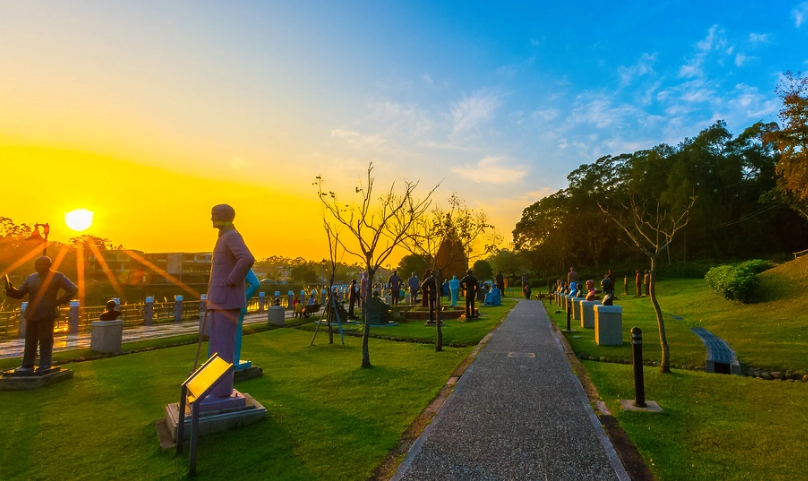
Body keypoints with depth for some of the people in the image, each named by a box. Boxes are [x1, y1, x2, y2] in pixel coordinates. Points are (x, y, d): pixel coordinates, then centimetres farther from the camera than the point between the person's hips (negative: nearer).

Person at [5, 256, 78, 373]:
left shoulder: (57, 276, -1)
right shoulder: (31, 278, 13)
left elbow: (73, 289, -5)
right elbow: (20, 294, 11)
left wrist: (58, 302, -8)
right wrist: (10, 289, -10)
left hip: (47, 314, -5)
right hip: (31, 314, 5)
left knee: (45, 340, -1)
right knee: (30, 340, 9)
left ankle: (45, 367, 5)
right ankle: (27, 365, 18)